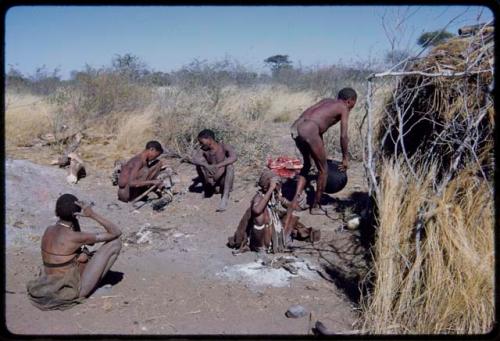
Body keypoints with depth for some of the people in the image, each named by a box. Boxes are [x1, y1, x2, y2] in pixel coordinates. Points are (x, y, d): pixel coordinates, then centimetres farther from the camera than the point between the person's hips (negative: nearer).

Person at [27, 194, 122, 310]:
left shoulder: (48, 230, -1)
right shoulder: (74, 237, -22)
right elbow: (116, 232, -17)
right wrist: (93, 214, -22)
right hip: (72, 291, -8)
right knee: (115, 242, -5)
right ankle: (95, 283, 7)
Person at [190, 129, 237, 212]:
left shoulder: (224, 147, -17)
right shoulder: (203, 149, -7)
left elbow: (234, 157, -37)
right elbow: (193, 159, -24)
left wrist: (217, 166, -46)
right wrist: (206, 165, -42)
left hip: (225, 183, -3)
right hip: (212, 182, 3)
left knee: (230, 166, -30)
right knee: (199, 163, -14)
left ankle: (225, 197, -34)